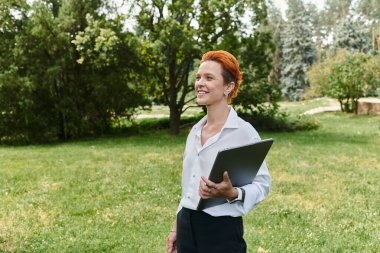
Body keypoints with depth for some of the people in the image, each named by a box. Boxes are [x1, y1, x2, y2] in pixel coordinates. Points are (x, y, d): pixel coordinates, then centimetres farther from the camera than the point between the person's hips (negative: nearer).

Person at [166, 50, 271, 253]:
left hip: (222, 231, -5)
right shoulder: (195, 131, 7)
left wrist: (232, 193, -27)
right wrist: (176, 228, 15)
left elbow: (262, 183, -11)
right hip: (187, 227, 6)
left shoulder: (243, 131, -11)